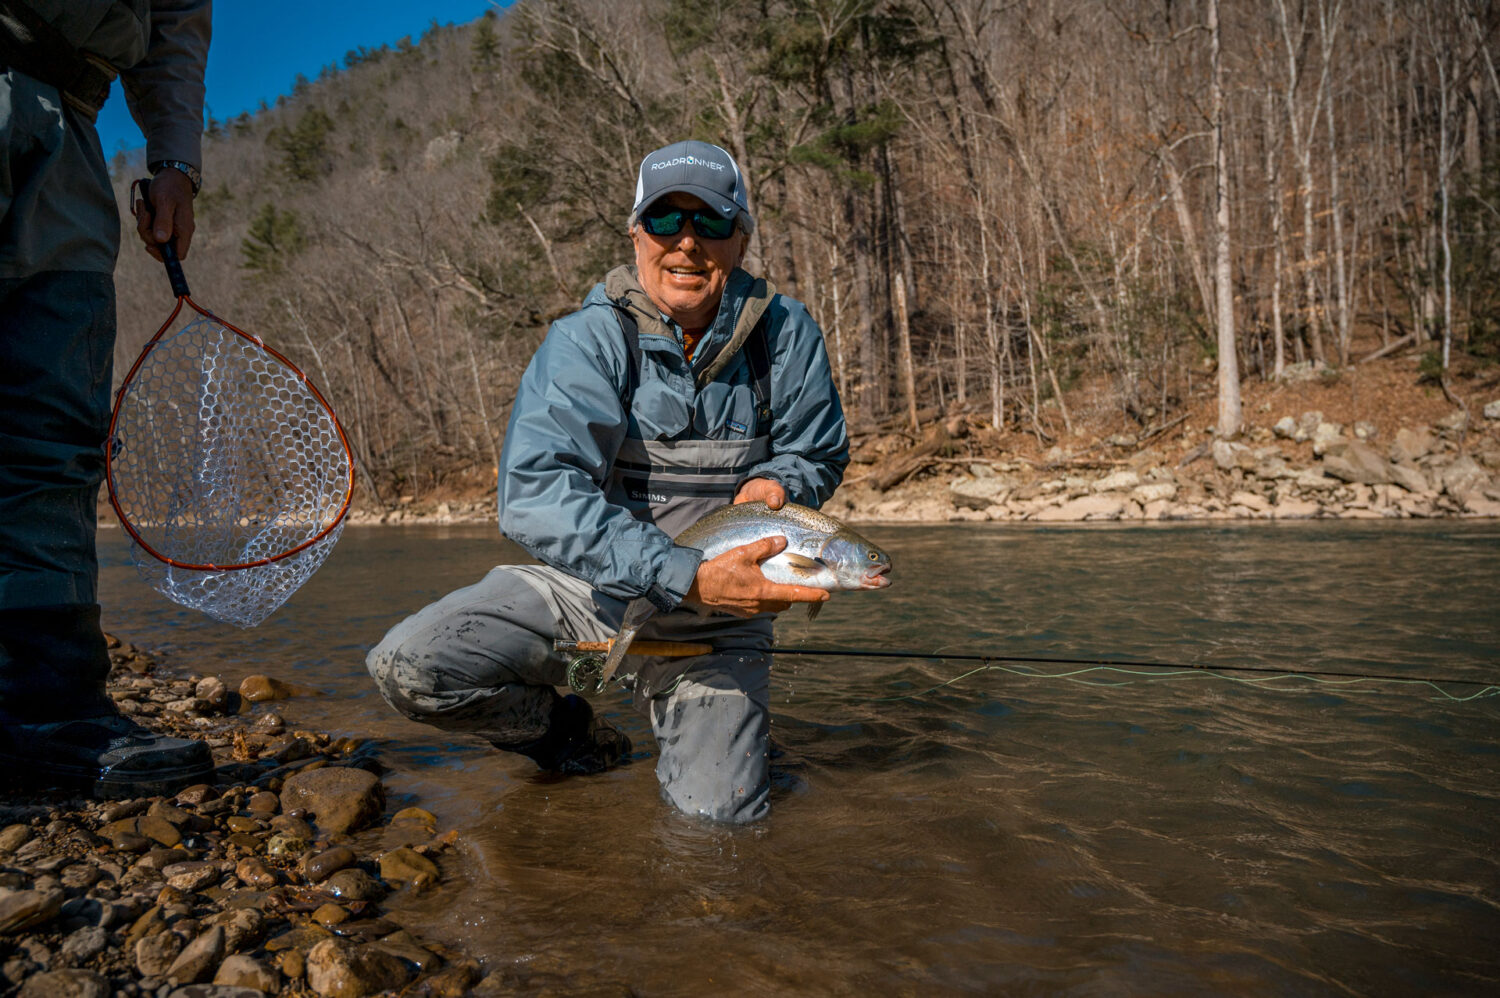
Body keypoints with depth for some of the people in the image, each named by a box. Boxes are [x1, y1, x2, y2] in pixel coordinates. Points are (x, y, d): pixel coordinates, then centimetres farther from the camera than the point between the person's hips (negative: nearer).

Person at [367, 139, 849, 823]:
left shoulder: (785, 335, -8)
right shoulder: (587, 341, -17)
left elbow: (818, 455, 7)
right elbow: (533, 494, -30)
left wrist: (776, 481, -19)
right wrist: (686, 579, -39)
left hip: (716, 615, 1)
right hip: (590, 583, -1)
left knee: (722, 815, -8)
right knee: (407, 666, -20)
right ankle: (564, 730, 11)